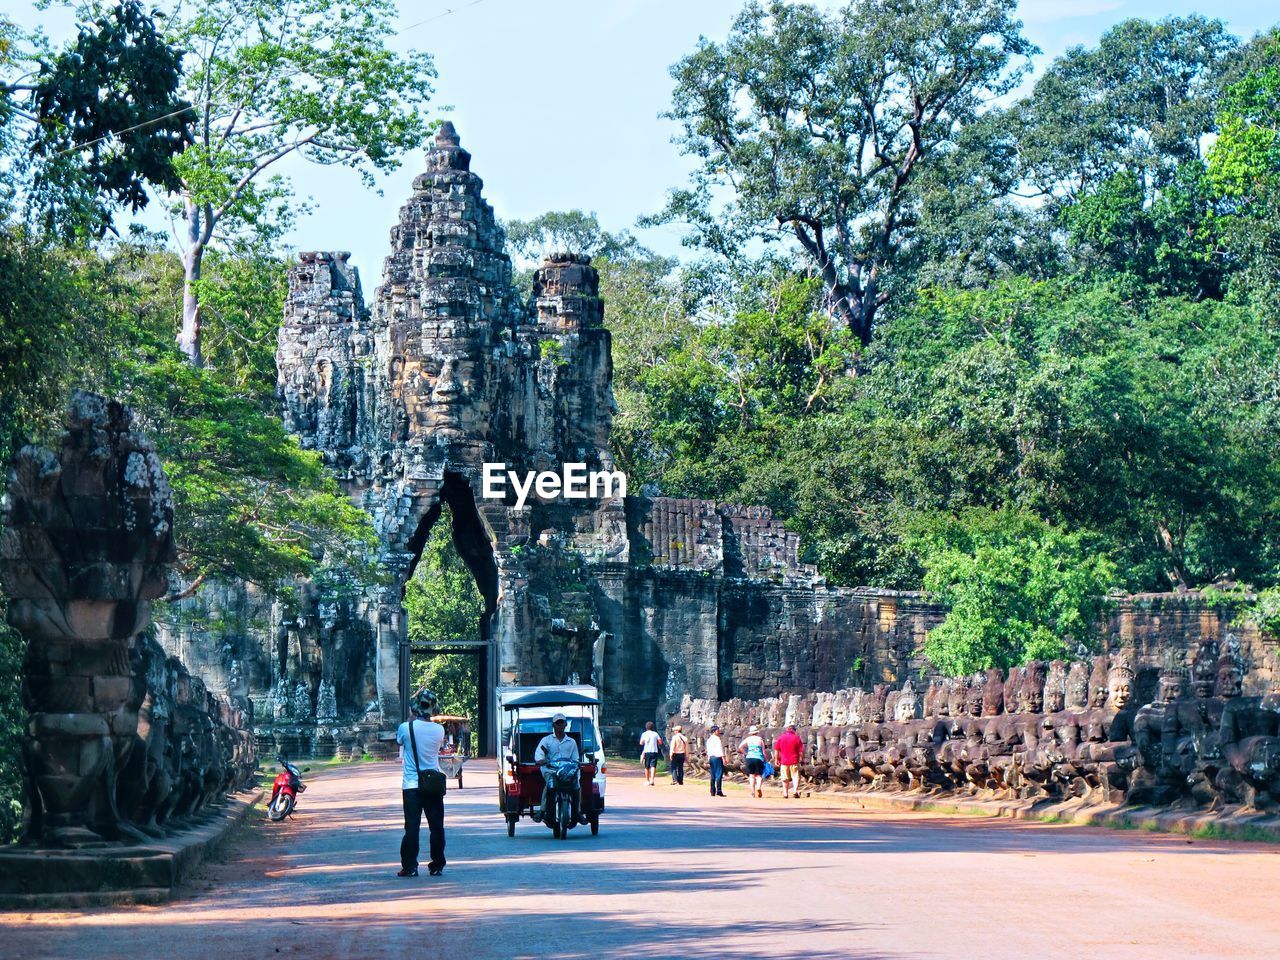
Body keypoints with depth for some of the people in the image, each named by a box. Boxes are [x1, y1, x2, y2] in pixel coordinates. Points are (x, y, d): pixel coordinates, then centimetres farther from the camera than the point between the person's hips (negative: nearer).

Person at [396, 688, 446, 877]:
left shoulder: (406, 727, -10)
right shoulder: (439, 730, -4)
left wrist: (412, 717, 16)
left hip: (411, 785, -1)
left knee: (412, 826, 0)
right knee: (436, 826, 8)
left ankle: (409, 866, -2)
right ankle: (437, 865, 11)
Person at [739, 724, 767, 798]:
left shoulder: (748, 739, 7)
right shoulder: (760, 739, 4)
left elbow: (740, 747, -3)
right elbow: (763, 752, 3)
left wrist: (745, 753, 8)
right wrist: (765, 760, 12)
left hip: (750, 758, 1)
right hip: (759, 758, -1)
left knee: (751, 776, 7)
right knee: (759, 775, 3)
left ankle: (753, 792, 1)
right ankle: (759, 787, -24)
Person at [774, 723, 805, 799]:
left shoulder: (780, 738, 4)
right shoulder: (796, 737, -4)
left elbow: (776, 750, 6)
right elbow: (801, 750, -4)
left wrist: (776, 759, 13)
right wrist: (802, 758, 8)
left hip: (784, 761, 2)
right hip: (794, 761, -2)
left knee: (785, 779, 10)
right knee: (796, 776, 1)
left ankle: (785, 794, 11)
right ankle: (796, 790, -17)